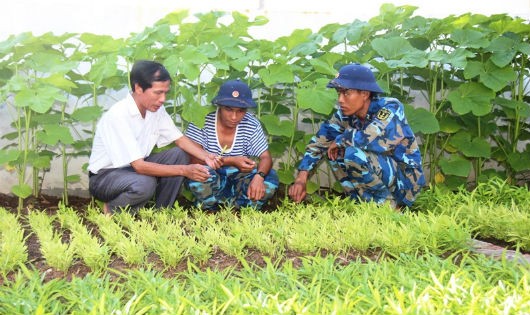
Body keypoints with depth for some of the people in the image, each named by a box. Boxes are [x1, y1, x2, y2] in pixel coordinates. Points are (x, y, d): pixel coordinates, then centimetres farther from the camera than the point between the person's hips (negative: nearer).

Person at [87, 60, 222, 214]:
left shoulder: (156, 109, -6)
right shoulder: (118, 115, -29)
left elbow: (180, 139, 2)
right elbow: (139, 166, -32)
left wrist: (206, 157, -17)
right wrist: (184, 170, -34)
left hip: (136, 167, 8)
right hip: (104, 176, -7)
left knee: (179, 154, -8)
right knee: (144, 184, -36)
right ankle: (111, 210, -5)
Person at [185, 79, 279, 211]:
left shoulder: (251, 125, -8)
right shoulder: (202, 120, -17)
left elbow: (266, 158, -11)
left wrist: (259, 176, -36)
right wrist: (231, 161, -35)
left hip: (239, 178, 3)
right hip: (210, 179, -2)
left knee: (270, 177, -22)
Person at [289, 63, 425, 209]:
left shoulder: (390, 108, -20)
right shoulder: (345, 115, -2)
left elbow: (372, 140, -38)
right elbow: (319, 142, 0)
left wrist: (341, 140, -19)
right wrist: (301, 177, -12)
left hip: (406, 179, -7)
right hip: (383, 173, 7)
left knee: (354, 153, -26)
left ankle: (389, 205, -9)